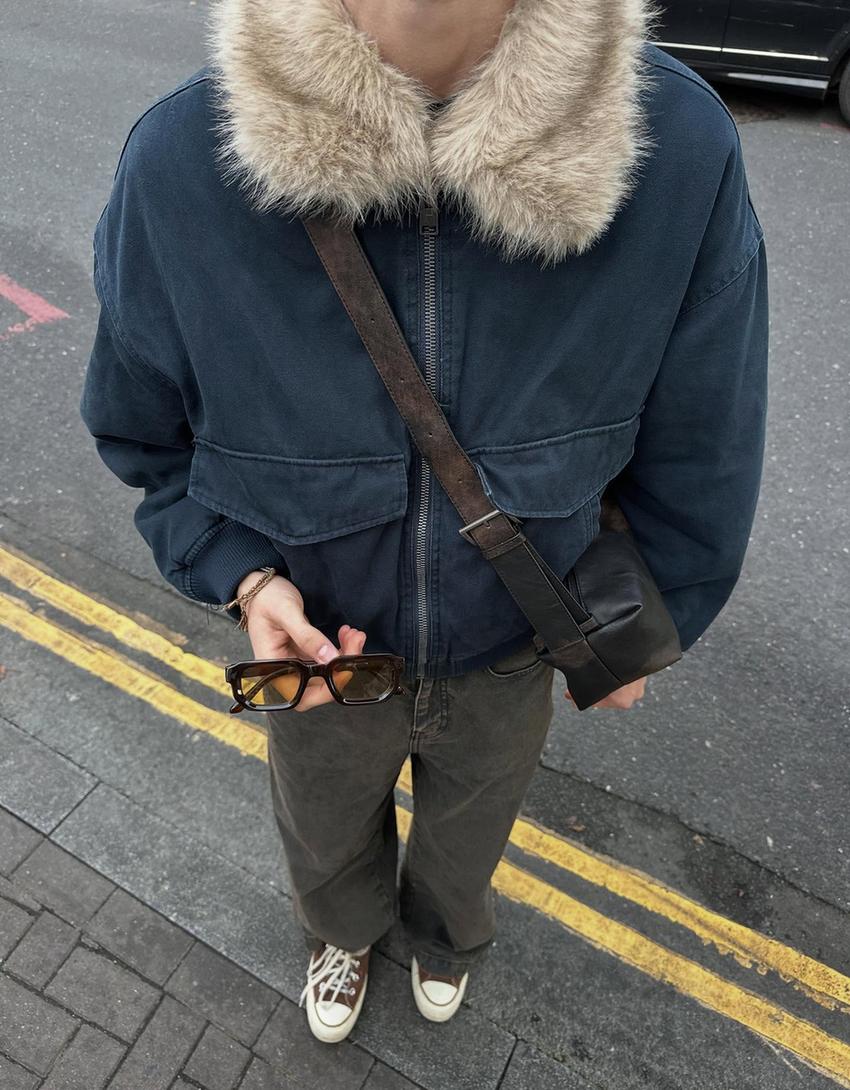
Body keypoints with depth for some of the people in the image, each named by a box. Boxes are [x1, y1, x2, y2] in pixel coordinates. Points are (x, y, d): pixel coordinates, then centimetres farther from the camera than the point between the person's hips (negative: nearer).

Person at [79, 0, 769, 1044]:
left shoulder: (682, 150, -28)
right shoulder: (180, 161, -27)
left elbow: (696, 448, -12)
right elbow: (144, 431, -8)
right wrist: (242, 576, -23)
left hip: (509, 653, 1)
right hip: (322, 646, 1)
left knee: (469, 829, 34)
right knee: (326, 839, 33)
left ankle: (445, 932, 75)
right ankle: (342, 930, 75)